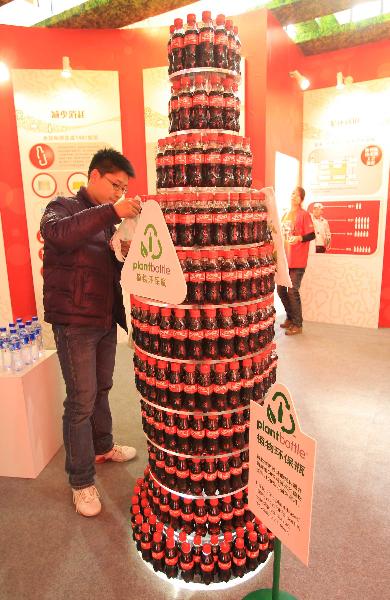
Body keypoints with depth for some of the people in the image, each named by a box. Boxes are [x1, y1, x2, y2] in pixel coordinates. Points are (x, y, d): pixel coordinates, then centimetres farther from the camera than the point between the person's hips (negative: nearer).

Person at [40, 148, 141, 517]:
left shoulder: (107, 219, 16)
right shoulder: (63, 207, -4)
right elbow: (60, 234, -29)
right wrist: (110, 212, -35)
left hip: (106, 319, 7)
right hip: (74, 321, -7)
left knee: (101, 390, 19)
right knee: (81, 400, -3)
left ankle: (103, 447, 39)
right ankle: (81, 482, 12)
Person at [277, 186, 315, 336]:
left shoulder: (304, 214, -6)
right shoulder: (285, 215, 14)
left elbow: (311, 235, -10)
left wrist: (299, 238, -27)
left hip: (297, 261, -7)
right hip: (284, 259, 7)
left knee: (292, 291, -6)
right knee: (281, 289, 10)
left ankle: (297, 324, 8)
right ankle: (290, 317, 29)